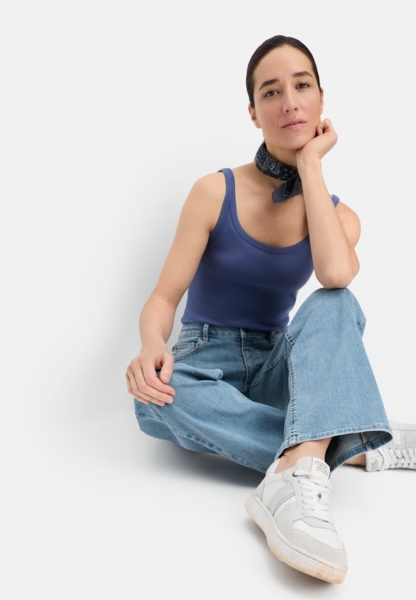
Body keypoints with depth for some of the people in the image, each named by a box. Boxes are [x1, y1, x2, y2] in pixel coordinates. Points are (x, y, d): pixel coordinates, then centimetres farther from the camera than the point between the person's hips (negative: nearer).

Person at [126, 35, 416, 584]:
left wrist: (310, 163, -13)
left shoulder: (338, 214, 1)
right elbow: (164, 297, -8)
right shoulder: (215, 192, -5)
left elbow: (336, 274, -24)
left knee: (335, 305, -29)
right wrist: (153, 347, -32)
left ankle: (299, 470, -49)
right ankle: (357, 444, -31)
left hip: (277, 368, 2)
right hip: (207, 361, -1)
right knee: (156, 398, -37)